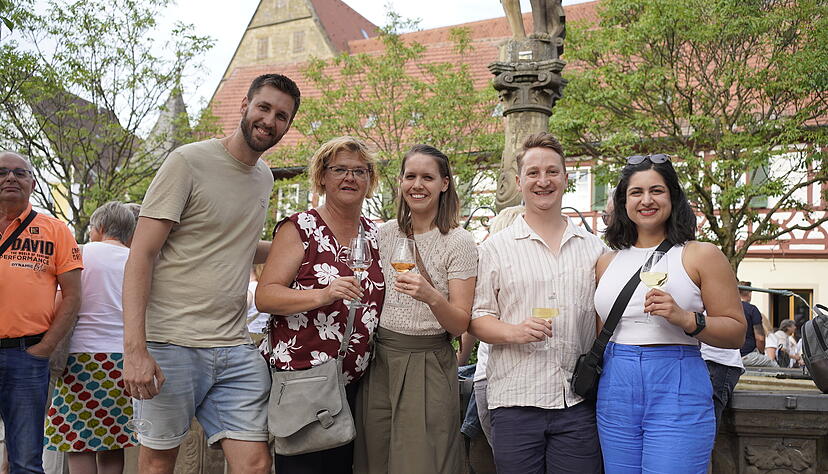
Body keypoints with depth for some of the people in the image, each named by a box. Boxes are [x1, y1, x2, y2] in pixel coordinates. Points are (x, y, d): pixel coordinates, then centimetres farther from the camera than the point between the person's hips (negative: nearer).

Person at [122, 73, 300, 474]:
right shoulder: (188, 162, -7)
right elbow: (141, 255, -11)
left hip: (235, 350, 6)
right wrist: (134, 348, -19)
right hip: (171, 346, -5)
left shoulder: (265, 178, 14)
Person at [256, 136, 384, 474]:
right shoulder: (300, 228, -4)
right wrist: (322, 295, -25)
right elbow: (264, 296, -12)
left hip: (354, 382, 6)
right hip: (301, 380, -5)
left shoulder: (376, 235, 12)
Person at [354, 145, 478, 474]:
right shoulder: (385, 234, 5)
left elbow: (460, 325, -11)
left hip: (428, 364, -4)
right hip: (380, 360, 4)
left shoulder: (459, 242, -8)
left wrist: (432, 297, -29)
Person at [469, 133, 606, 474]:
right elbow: (476, 318, 3)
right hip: (514, 403, -1)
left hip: (578, 403, 2)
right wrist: (513, 331, -16)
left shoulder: (594, 248, 12)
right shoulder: (496, 248, 5)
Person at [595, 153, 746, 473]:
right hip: (615, 393, 4)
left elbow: (736, 333, -3)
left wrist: (686, 319, -18)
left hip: (677, 390, -4)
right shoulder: (607, 263, 13)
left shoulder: (701, 256, 1)